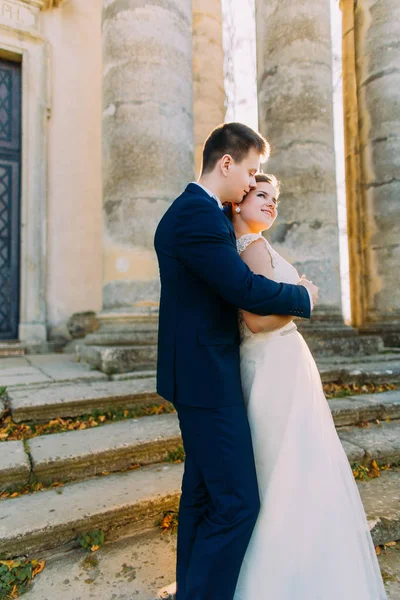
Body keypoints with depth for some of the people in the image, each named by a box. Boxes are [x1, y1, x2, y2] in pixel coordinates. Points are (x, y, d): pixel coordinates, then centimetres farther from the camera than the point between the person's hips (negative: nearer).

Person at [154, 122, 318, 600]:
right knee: (237, 502, -1)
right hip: (207, 377, -11)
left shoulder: (196, 210, 16)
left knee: (203, 493, 20)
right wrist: (304, 296, -5)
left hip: (200, 375, 11)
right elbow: (247, 291, -22)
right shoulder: (197, 214, -17)